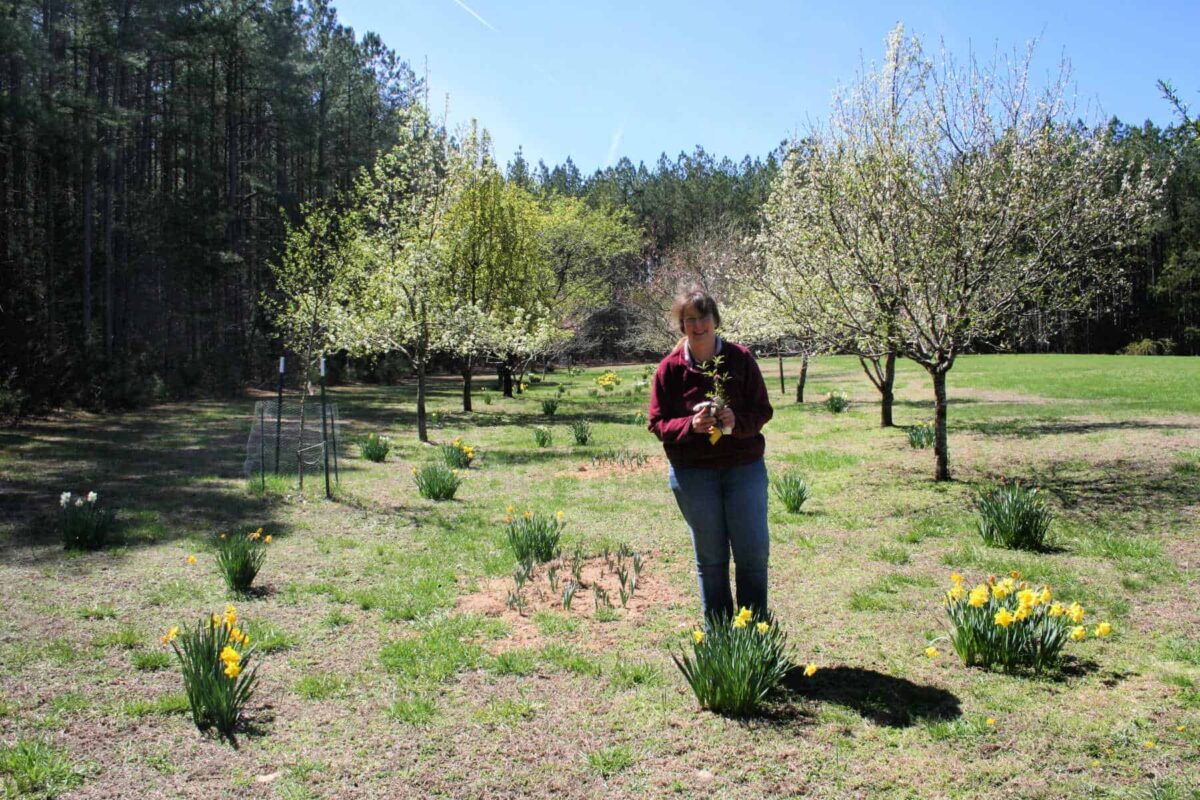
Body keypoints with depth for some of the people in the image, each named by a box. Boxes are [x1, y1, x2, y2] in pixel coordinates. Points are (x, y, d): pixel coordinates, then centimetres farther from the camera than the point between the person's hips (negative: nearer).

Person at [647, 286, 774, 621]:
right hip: (692, 473, 0)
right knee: (710, 559, 10)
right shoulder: (670, 368, -3)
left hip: (745, 467, 0)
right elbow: (656, 422, -1)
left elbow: (762, 410, 0)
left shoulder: (740, 359, -2)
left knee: (754, 552, 3)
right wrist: (690, 425, -20)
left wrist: (736, 422, -21)